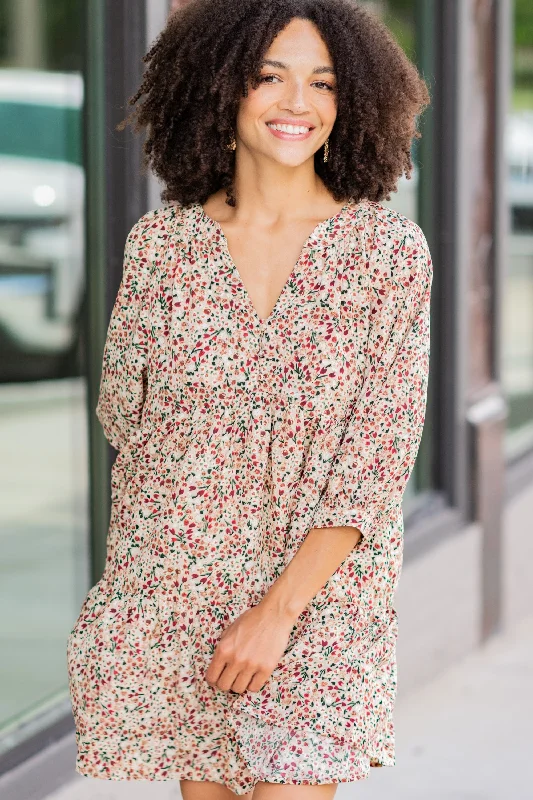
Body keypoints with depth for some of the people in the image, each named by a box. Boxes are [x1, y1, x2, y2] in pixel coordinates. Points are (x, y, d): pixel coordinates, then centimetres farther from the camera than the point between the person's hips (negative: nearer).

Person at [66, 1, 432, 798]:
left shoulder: (390, 249, -7)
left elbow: (378, 464, -10)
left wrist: (278, 611, -15)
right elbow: (124, 411, 7)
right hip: (173, 586, 2)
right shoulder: (160, 241, 0)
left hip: (322, 594, -2)